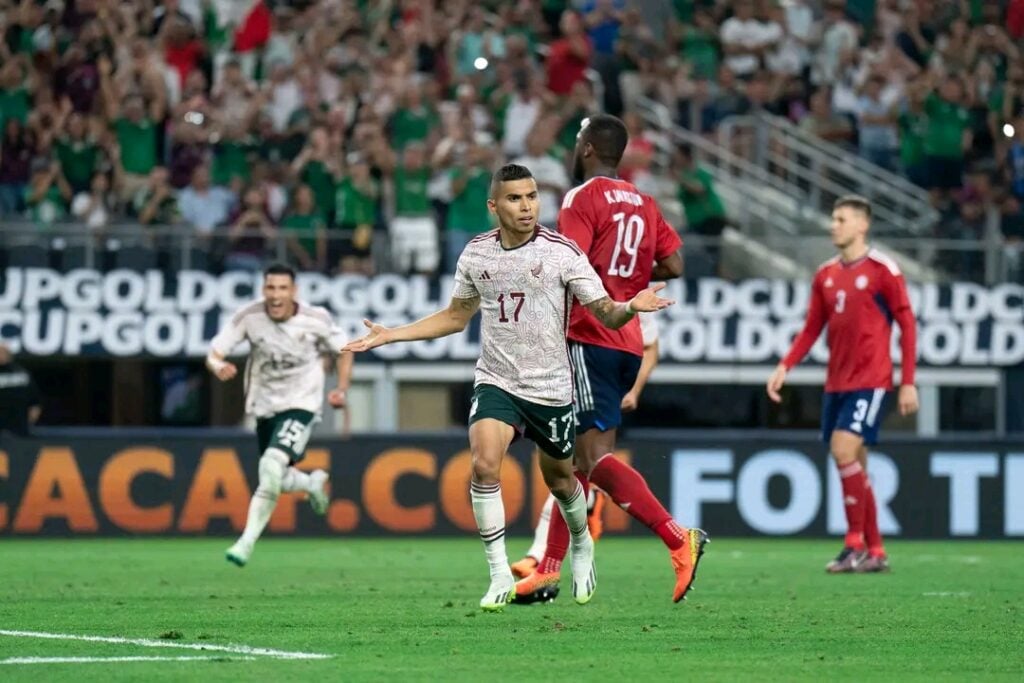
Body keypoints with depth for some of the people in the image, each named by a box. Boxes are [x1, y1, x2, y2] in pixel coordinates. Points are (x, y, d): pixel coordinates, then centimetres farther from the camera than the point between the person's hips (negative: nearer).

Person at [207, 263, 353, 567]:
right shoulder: (249, 317, -16)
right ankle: (313, 483, 51)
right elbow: (214, 352, -19)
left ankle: (247, 542, -18)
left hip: (301, 405, -4)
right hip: (265, 406, 4)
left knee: (272, 466, -25)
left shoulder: (315, 320, -16)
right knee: (277, 479, 16)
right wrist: (219, 366, -43)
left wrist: (341, 389, -10)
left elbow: (344, 350, 2)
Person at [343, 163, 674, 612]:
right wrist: (391, 335, 12)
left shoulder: (561, 252, -9)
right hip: (496, 383, 1)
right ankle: (500, 576, -15)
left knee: (559, 480, 12)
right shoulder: (476, 254, 1)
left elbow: (605, 314, -8)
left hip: (551, 388, -1)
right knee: (484, 463, -22)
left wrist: (631, 307, -31)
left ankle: (582, 546, 46)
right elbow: (456, 316, 16)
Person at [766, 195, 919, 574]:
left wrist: (908, 383, -8)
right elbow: (812, 329, 15)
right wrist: (785, 366, 1)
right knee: (852, 464, 6)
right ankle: (874, 552, 12)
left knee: (845, 450, -19)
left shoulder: (883, 270, -6)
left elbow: (907, 326, -4)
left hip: (870, 380, -6)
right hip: (837, 382, 7)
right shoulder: (826, 275, 11)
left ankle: (856, 545, -12)